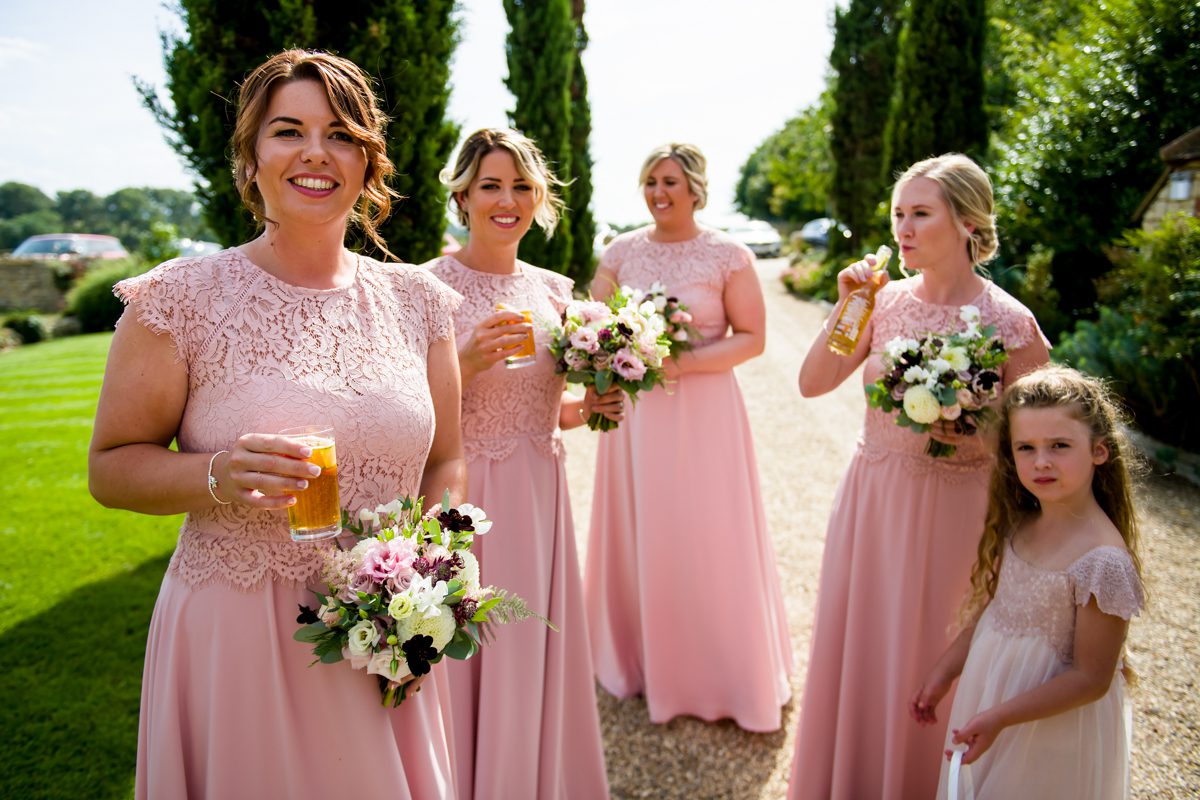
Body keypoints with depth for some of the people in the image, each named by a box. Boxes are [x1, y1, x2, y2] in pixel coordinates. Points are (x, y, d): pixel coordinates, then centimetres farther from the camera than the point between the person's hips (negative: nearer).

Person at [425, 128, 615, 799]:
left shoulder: (553, 289, 8)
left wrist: (588, 408, -2)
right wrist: (467, 360, -25)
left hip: (540, 495, 5)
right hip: (463, 498, -5)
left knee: (534, 653, 17)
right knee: (466, 655, 6)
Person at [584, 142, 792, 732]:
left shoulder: (728, 255, -3)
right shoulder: (621, 252, 6)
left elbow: (752, 338, -5)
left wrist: (684, 361, -18)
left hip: (704, 411, -3)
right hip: (635, 412, 3)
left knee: (708, 539, 4)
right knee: (638, 534, 9)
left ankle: (720, 672, 24)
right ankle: (643, 658, 30)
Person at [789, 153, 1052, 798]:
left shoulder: (1008, 323, -13)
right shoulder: (888, 299, 0)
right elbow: (813, 384, 0)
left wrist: (973, 435, -23)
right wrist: (845, 309, -10)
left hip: (950, 510, -4)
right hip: (870, 498, 5)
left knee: (925, 660, 8)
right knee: (854, 646, 16)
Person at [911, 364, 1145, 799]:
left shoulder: (1103, 560, -26)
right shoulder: (1020, 525, -5)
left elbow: (1091, 679, -21)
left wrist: (999, 717, -23)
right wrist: (943, 672, 9)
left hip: (1051, 720, -7)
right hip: (986, 691, 7)